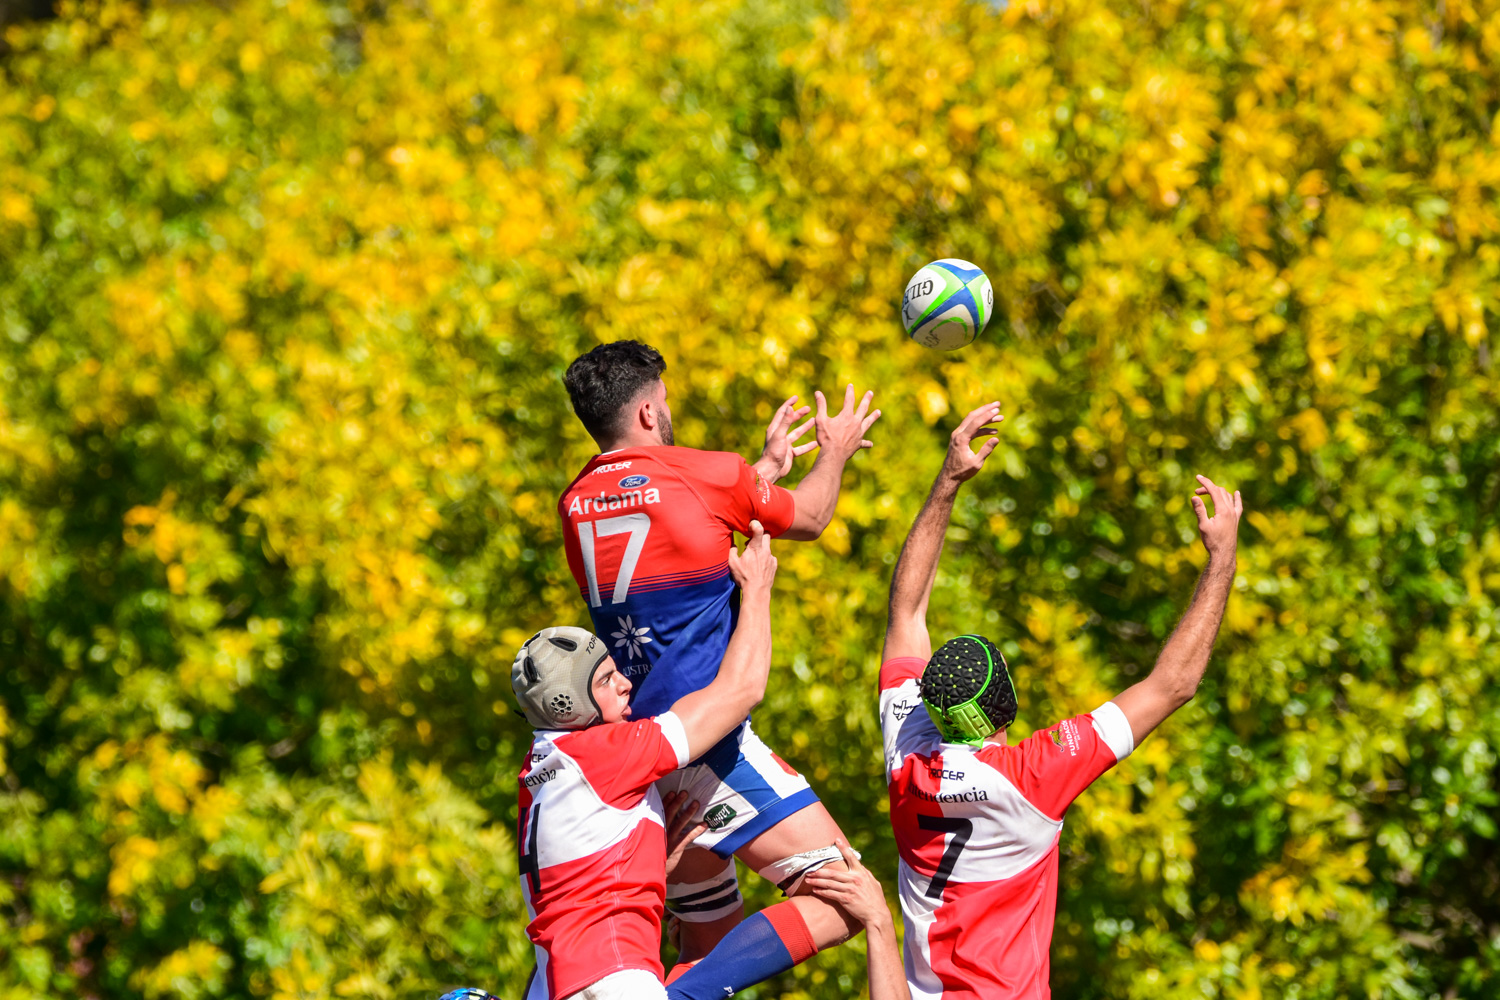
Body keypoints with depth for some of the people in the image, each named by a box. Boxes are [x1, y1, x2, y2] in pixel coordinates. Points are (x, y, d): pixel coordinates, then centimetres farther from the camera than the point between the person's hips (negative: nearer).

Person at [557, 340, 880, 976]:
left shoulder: (574, 505, 11)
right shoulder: (701, 473, -7)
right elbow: (808, 518, 13)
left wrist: (767, 466, 39)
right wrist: (836, 451, 32)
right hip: (705, 742, -8)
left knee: (709, 936, 18)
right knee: (844, 902, -11)